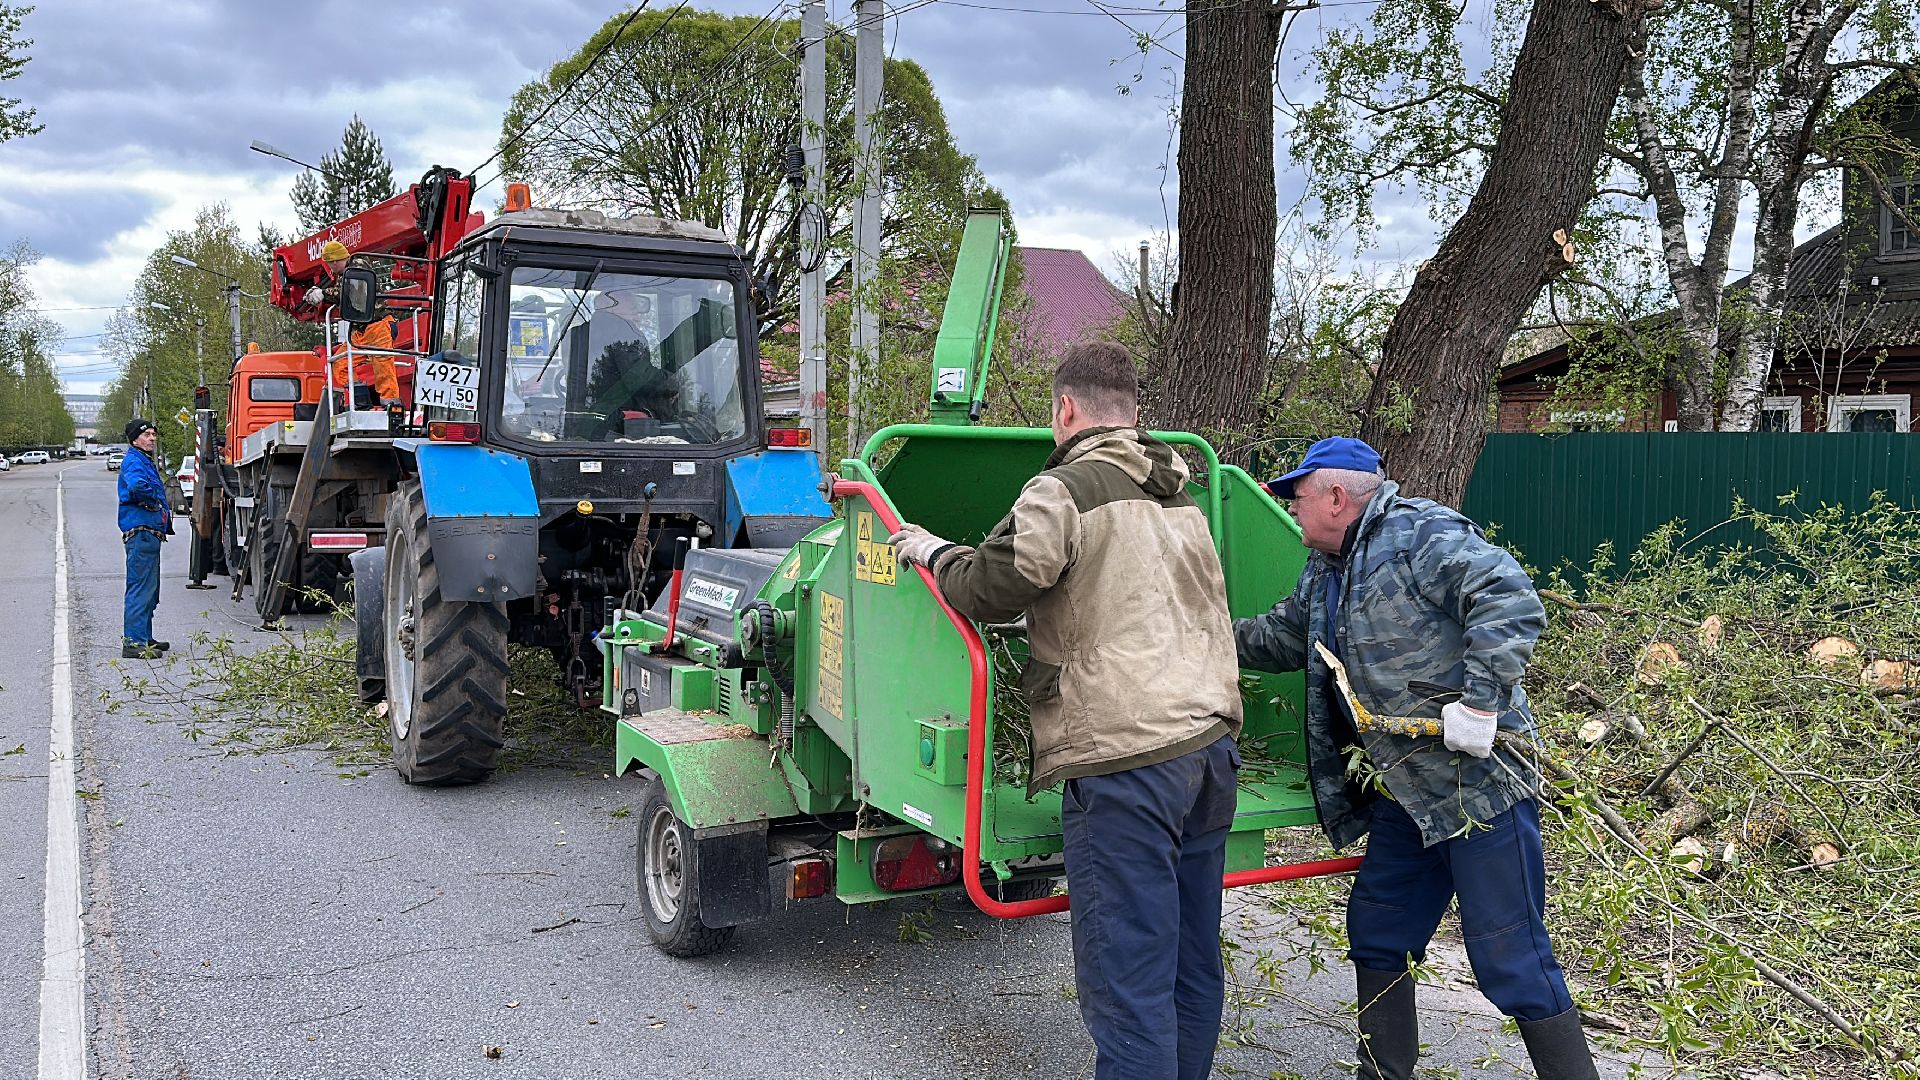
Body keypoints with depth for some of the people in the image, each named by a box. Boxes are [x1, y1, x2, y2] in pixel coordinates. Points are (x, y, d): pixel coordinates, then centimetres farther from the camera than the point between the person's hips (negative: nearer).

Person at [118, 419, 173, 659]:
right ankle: (133, 642, -10)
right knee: (141, 587, -11)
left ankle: (144, 638, 27)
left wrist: (165, 512, 10)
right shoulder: (133, 461, -11)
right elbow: (137, 486, -32)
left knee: (150, 589, 17)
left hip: (150, 533, 11)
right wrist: (155, 503, -15)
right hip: (140, 532, -11)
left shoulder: (147, 461, 21)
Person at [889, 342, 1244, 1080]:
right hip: (1211, 743, 9)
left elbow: (992, 588, -14)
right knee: (1192, 959, 17)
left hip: (1126, 756, -8)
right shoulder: (1180, 497, 20)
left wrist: (929, 550, 3)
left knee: (1126, 979, -5)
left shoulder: (1064, 491, -7)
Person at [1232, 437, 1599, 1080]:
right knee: (1376, 934, 17)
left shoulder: (1421, 534, -14)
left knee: (1511, 962, -5)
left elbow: (1511, 599, -25)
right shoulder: (1323, 575, 15)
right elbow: (1278, 637, 31)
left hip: (1480, 783, -10)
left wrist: (1479, 702, -28)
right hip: (1403, 797, 10)